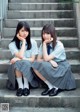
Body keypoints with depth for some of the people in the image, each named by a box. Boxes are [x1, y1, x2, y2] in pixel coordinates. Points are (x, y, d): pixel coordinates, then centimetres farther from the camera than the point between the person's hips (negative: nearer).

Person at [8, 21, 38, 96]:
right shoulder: (12, 44, -5)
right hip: (17, 68, 0)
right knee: (18, 63, -33)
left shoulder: (33, 42, -1)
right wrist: (23, 41, -13)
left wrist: (19, 59, -19)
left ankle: (26, 85, -20)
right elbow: (20, 56, -19)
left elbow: (32, 59, -5)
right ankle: (20, 85, -22)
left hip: (29, 68, 0)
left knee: (25, 63, -33)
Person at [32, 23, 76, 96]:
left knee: (43, 65, -32)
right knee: (35, 65, -22)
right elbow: (38, 59, -5)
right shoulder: (43, 44, -1)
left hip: (62, 68, -5)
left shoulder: (59, 45, -19)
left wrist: (45, 44, -19)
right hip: (51, 68, 6)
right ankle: (50, 86, -13)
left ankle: (57, 87, -13)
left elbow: (46, 58, -24)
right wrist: (50, 61, -22)